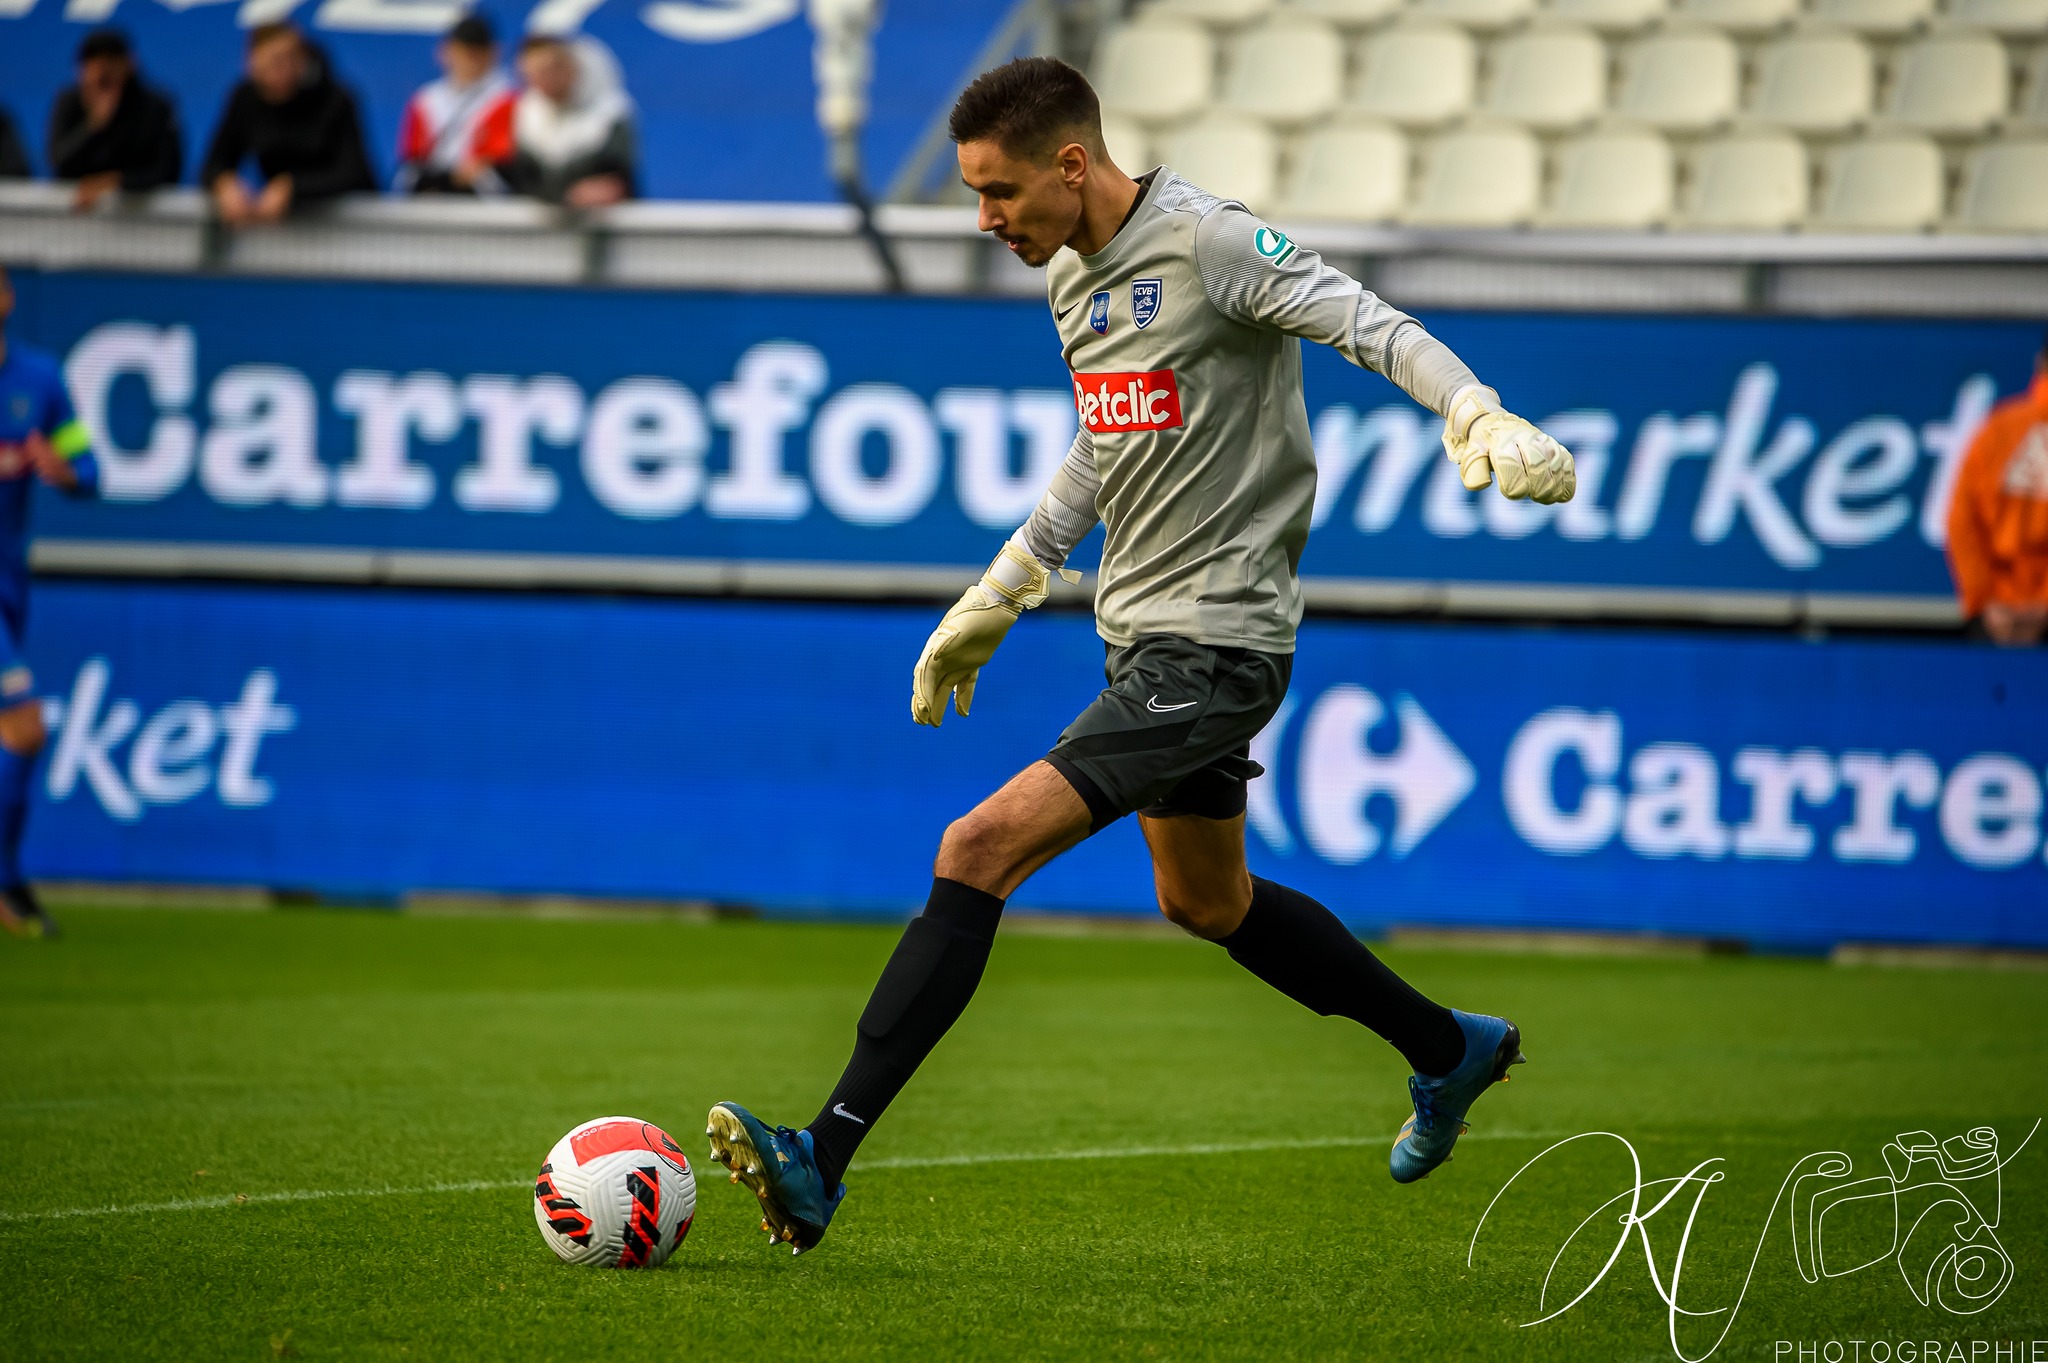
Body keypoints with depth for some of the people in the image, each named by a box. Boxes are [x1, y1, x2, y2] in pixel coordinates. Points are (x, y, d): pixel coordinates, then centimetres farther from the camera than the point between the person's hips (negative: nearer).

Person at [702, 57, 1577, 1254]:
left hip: (1214, 648, -10)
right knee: (1208, 901, 24)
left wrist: (1482, 417, -39)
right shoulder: (1072, 273, 11)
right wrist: (998, 596, 29)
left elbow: (1370, 326, -23)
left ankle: (824, 1162, -20)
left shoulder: (1209, 243, -16)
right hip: (1145, 632, 10)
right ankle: (1450, 1051, 44)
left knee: (981, 849, -18)